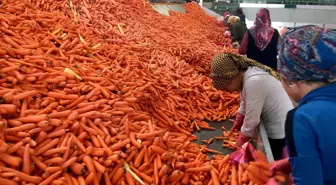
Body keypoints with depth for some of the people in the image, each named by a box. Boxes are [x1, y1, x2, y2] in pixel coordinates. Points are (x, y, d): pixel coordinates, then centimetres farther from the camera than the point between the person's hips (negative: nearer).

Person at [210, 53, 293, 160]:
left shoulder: (254, 82, -31)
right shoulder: (246, 74, -2)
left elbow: (252, 120, -24)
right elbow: (245, 104, 13)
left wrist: (241, 141, -10)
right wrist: (237, 123, 21)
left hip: (279, 130, -9)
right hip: (272, 126, 9)